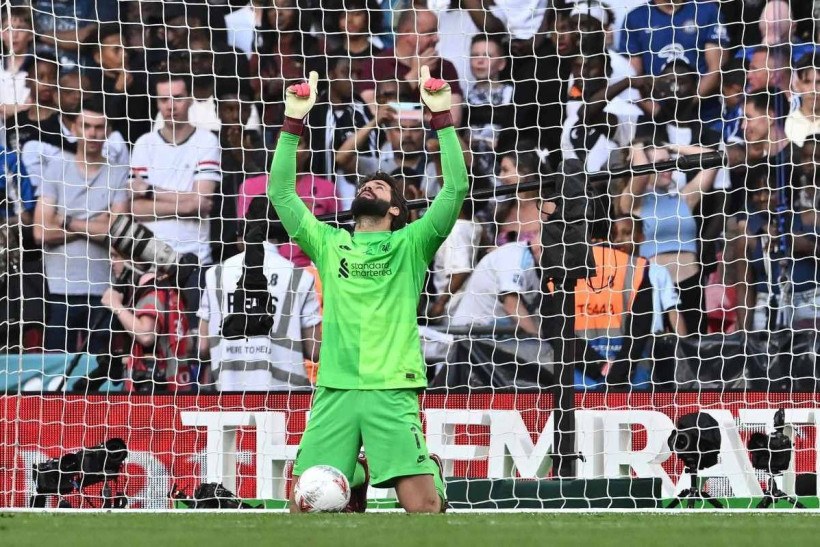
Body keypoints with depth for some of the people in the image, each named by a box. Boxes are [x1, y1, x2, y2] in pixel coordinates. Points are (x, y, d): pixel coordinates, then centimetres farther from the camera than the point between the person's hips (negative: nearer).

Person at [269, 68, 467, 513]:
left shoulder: (410, 245, 12)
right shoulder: (329, 244, 18)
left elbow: (455, 188, 2)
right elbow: (281, 192, 12)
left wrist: (441, 116, -4)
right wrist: (293, 121, 5)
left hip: (393, 391, -2)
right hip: (334, 391, 2)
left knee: (423, 505, -15)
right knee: (304, 506, -5)